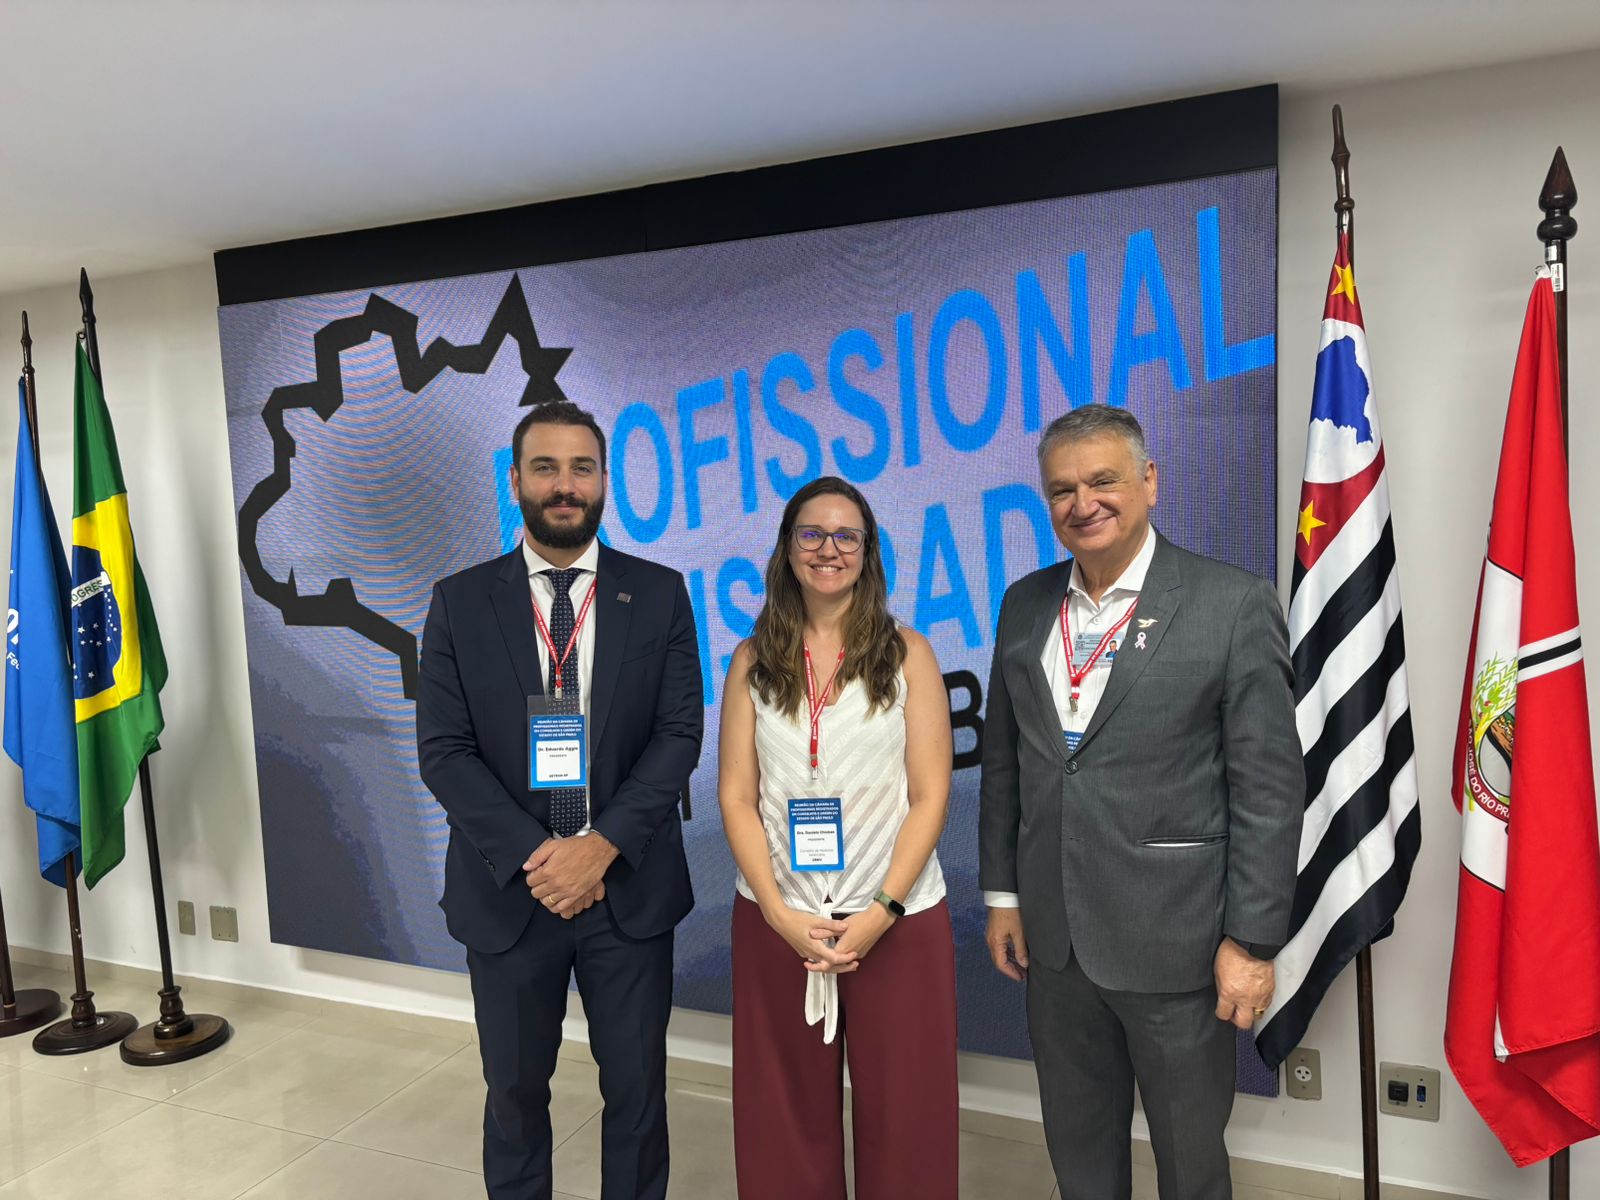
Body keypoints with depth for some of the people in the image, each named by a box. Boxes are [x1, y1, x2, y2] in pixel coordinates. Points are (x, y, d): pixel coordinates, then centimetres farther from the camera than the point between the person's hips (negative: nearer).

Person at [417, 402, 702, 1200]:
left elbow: (679, 734, -6)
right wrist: (532, 855, -15)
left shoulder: (659, 594, -1)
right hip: (507, 890, 1)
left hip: (629, 888, 0)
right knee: (514, 1090, 17)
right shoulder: (460, 601, -1)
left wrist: (600, 847, -16)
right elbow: (443, 750, -5)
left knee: (637, 1087, 13)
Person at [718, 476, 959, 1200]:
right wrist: (780, 913, -9)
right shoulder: (753, 661, 4)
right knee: (787, 1112, 12)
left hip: (896, 918, -1)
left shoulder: (907, 655, 0)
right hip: (777, 918, 1)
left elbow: (930, 795, -3)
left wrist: (882, 911, -12)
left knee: (900, 1108, 8)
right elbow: (736, 796, 2)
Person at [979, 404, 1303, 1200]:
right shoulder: (1024, 605, 4)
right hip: (1055, 934, 4)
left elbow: (1268, 788, -11)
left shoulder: (1234, 605, -11)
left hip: (1174, 939, -4)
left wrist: (1253, 939, -12)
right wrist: (1001, 893, 9)